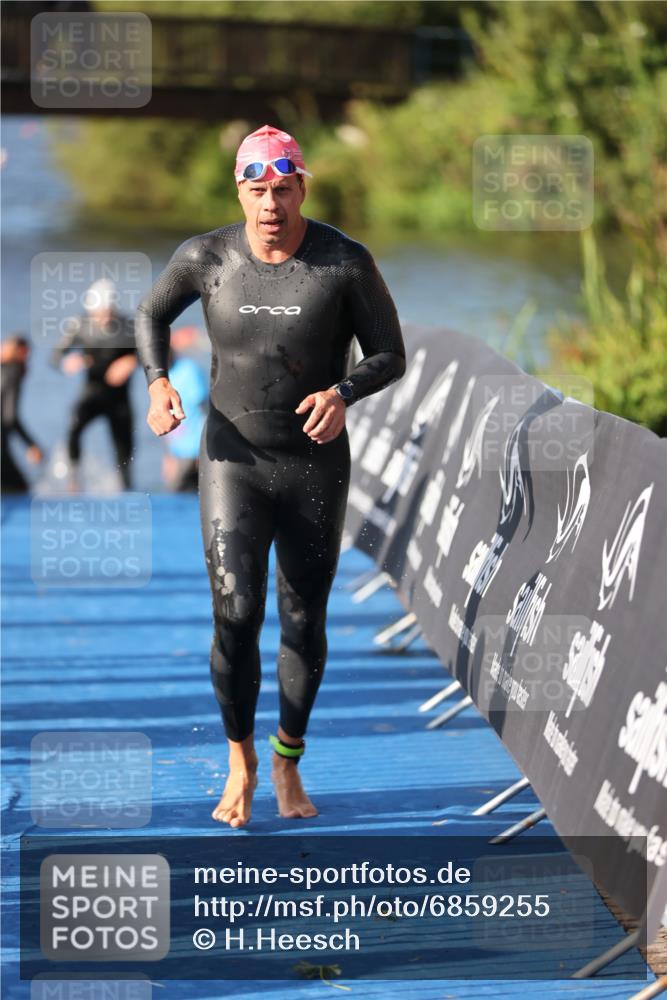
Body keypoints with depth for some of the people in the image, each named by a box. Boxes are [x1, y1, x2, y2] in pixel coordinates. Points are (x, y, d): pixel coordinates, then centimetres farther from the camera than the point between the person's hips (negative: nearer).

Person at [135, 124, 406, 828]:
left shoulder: (346, 263, -10)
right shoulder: (206, 258, -6)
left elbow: (389, 355, -3)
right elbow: (151, 314, 13)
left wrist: (343, 392, -24)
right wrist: (157, 382, -6)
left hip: (316, 466, 0)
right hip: (233, 461, 0)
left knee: (305, 622, 9)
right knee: (236, 615, -11)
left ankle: (289, 763, 31)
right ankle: (241, 765, 10)